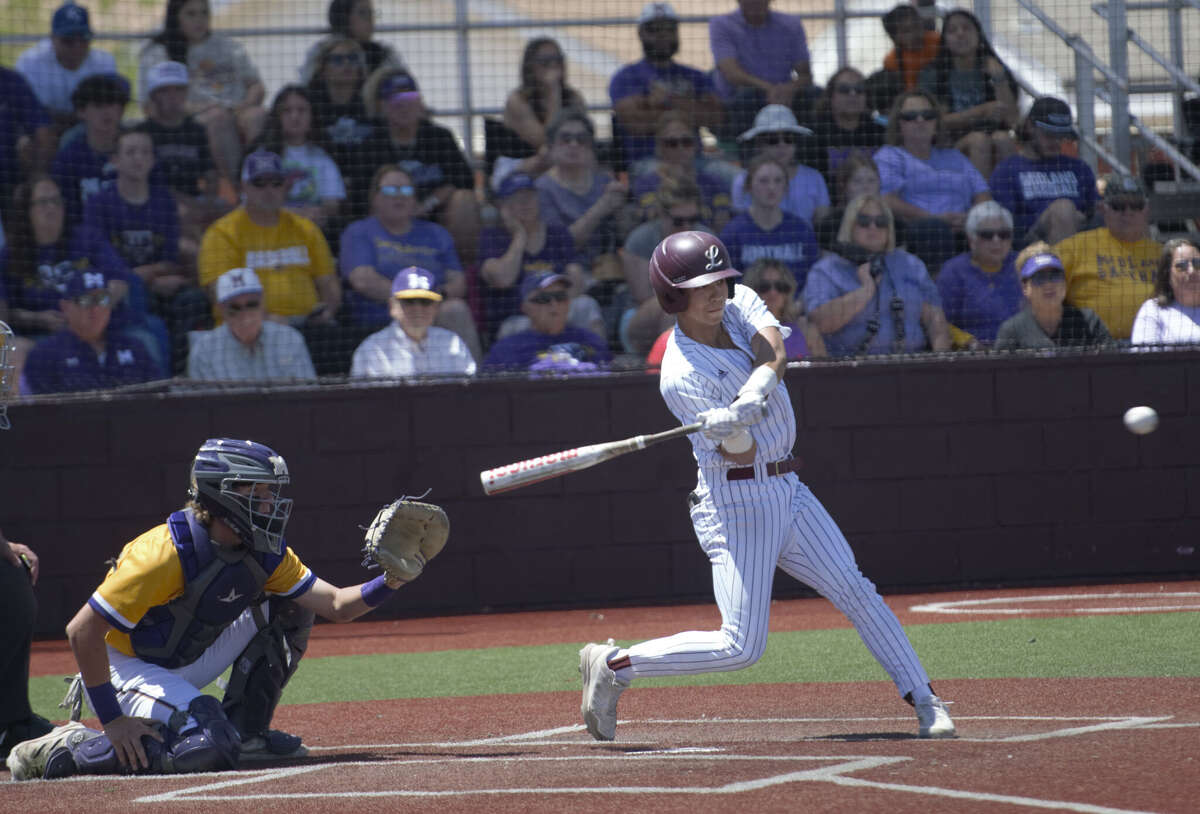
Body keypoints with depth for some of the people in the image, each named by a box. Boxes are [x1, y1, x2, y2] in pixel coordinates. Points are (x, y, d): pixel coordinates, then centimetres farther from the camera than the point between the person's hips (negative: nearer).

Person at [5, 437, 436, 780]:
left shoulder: (264, 553, -5)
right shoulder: (169, 553, -29)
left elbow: (336, 604, -2)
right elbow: (82, 632, -29)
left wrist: (389, 583, -23)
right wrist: (112, 721, -29)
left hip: (187, 664, 8)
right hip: (125, 667, -8)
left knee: (287, 607, 4)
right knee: (210, 748, -32)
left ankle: (245, 729, 10)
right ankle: (68, 747, -16)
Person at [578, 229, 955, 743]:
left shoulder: (741, 304, 3)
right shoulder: (682, 376, -18)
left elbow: (773, 353, -16)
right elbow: (741, 452, -22)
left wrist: (752, 396, -35)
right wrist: (727, 429, -45)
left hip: (787, 489, 7)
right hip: (736, 502, -7)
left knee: (855, 591, 3)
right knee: (741, 645, -12)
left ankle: (924, 701, 8)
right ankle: (613, 666, -1)